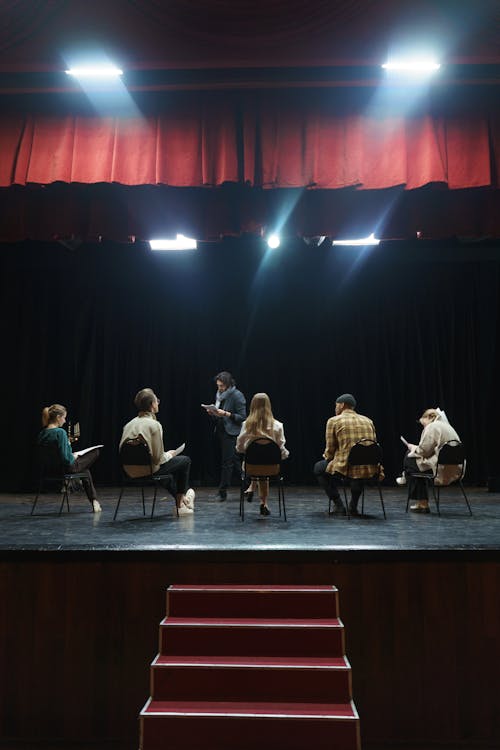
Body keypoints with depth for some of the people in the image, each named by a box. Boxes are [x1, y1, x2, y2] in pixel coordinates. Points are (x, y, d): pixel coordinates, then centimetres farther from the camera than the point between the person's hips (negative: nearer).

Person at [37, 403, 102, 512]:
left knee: (86, 470, 33)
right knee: (95, 452, 13)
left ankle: (94, 501, 32)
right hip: (66, 469, -8)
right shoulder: (60, 432, -26)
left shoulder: (41, 434, -2)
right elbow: (65, 458, -28)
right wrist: (74, 457, -7)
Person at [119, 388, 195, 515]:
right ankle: (180, 503, 26)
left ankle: (181, 501, 40)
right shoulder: (154, 425, -17)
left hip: (131, 471, 8)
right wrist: (169, 454, 5)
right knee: (185, 460, 13)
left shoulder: (129, 424, 3)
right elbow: (157, 458, -19)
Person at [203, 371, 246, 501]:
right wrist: (212, 412, -1)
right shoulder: (219, 395, 13)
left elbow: (242, 417, -13)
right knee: (235, 461, 13)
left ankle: (222, 491, 3)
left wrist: (225, 414, -22)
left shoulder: (237, 395, -10)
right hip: (221, 432, 8)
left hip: (232, 433, -8)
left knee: (227, 462, -4)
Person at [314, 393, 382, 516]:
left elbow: (330, 450, 1)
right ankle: (353, 507, 31)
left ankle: (339, 506, 17)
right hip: (369, 471, 5)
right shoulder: (368, 421, 15)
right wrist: (379, 470, 28)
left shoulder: (334, 421, 0)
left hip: (345, 467, -5)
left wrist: (326, 456, 23)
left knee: (318, 468, 24)